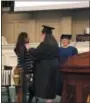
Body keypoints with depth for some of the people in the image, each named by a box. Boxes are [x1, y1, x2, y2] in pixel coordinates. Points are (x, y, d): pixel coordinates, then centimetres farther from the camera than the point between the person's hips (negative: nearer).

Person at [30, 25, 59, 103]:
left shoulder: (44, 44, -17)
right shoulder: (55, 44, 9)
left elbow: (35, 53, -17)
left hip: (45, 67, -8)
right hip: (54, 65, 8)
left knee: (46, 85, -2)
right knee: (51, 84, 13)